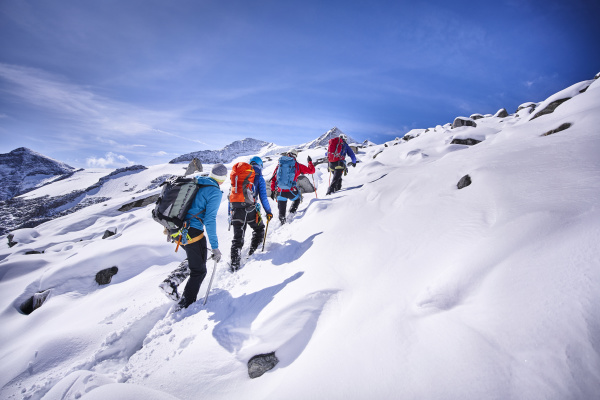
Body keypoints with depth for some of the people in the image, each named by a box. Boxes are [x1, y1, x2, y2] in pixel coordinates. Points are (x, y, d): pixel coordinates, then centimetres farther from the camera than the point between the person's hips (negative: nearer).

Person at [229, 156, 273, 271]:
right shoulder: (259, 178, 4)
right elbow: (263, 197, -2)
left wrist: (230, 210, 24)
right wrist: (268, 212, 6)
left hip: (236, 210, 4)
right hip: (250, 210, -4)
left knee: (237, 237, 10)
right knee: (259, 229, 23)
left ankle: (234, 263, 5)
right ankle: (252, 250, 17)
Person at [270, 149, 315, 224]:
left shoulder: (279, 164, 11)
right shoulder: (297, 165, 4)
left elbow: (273, 178, 11)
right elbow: (311, 170, 11)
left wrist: (272, 191, 16)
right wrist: (310, 162, 29)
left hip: (280, 192, 2)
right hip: (291, 191, -2)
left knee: (281, 212, 17)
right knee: (297, 199, 30)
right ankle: (292, 212, 11)